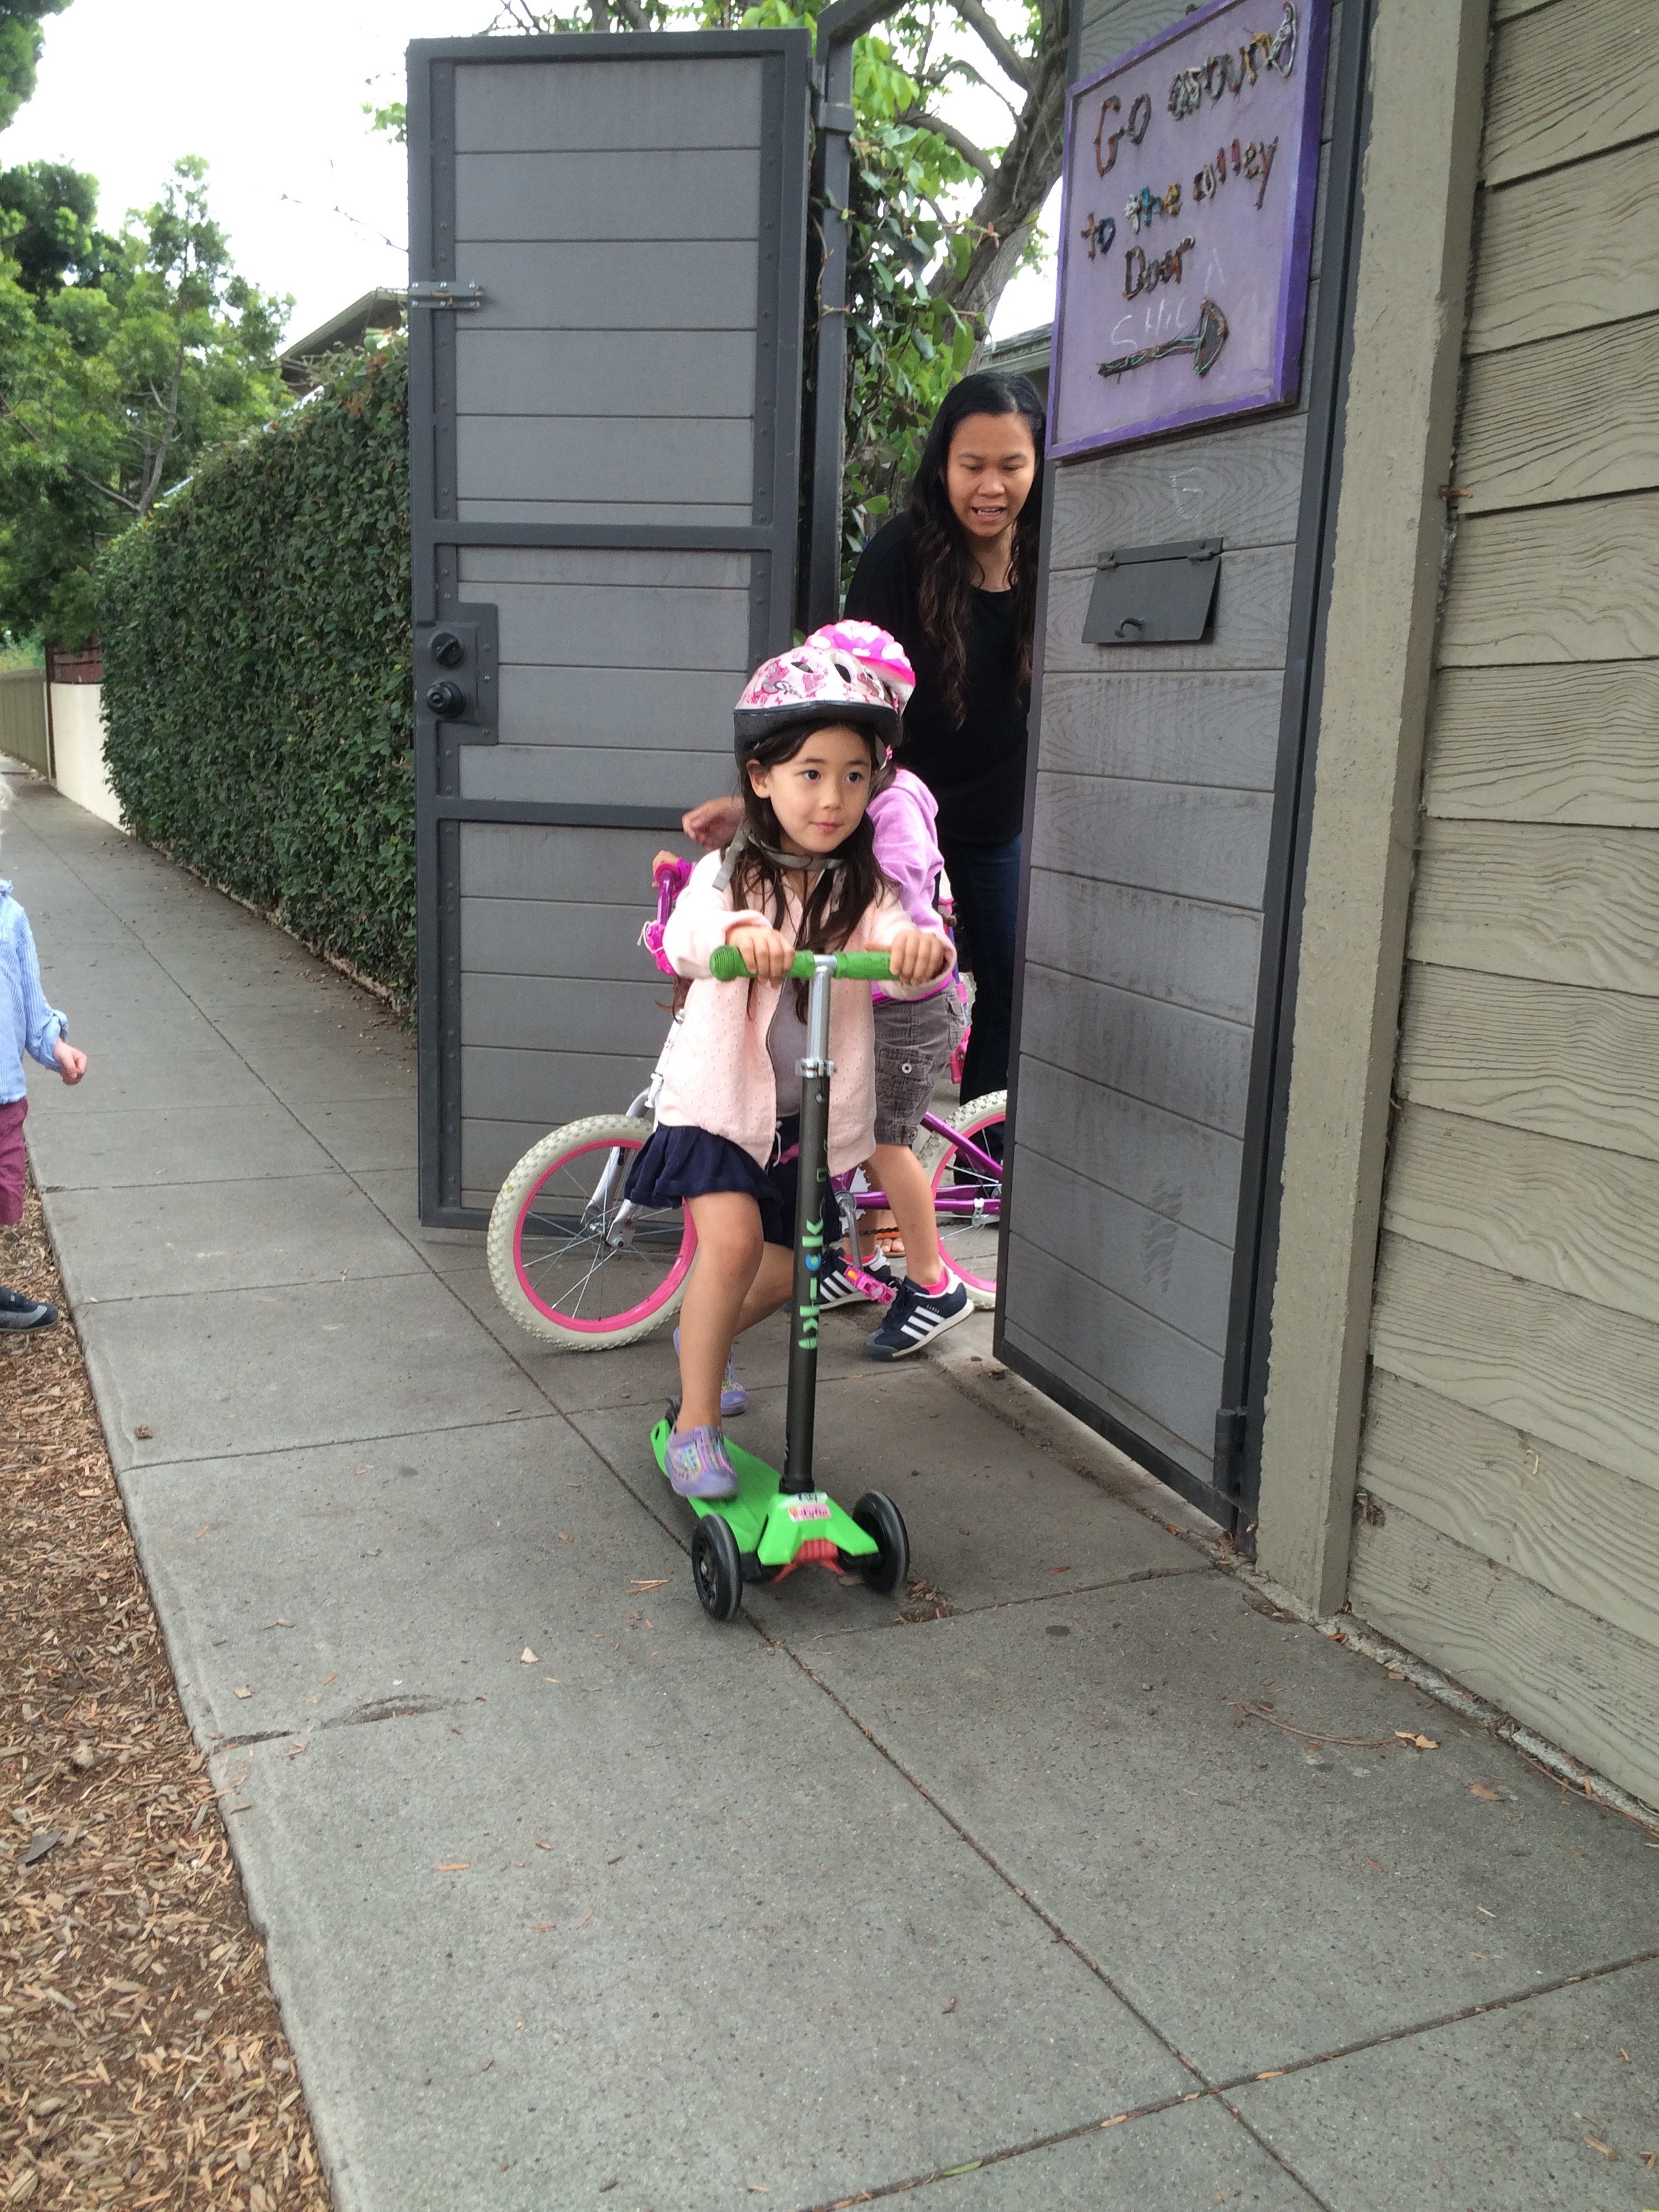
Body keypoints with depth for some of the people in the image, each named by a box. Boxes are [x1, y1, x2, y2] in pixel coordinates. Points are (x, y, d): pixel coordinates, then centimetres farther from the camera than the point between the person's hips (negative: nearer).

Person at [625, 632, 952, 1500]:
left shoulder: (865, 890, -6)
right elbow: (685, 934, -32)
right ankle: (695, 1422, -7)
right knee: (731, 1238, -23)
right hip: (719, 1102, -3)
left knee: (785, 1271, 13)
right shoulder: (729, 874, -11)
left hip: (812, 1115, 4)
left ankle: (702, 1332, 47)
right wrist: (738, 932, -55)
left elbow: (899, 958, -24)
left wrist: (919, 948, -49)